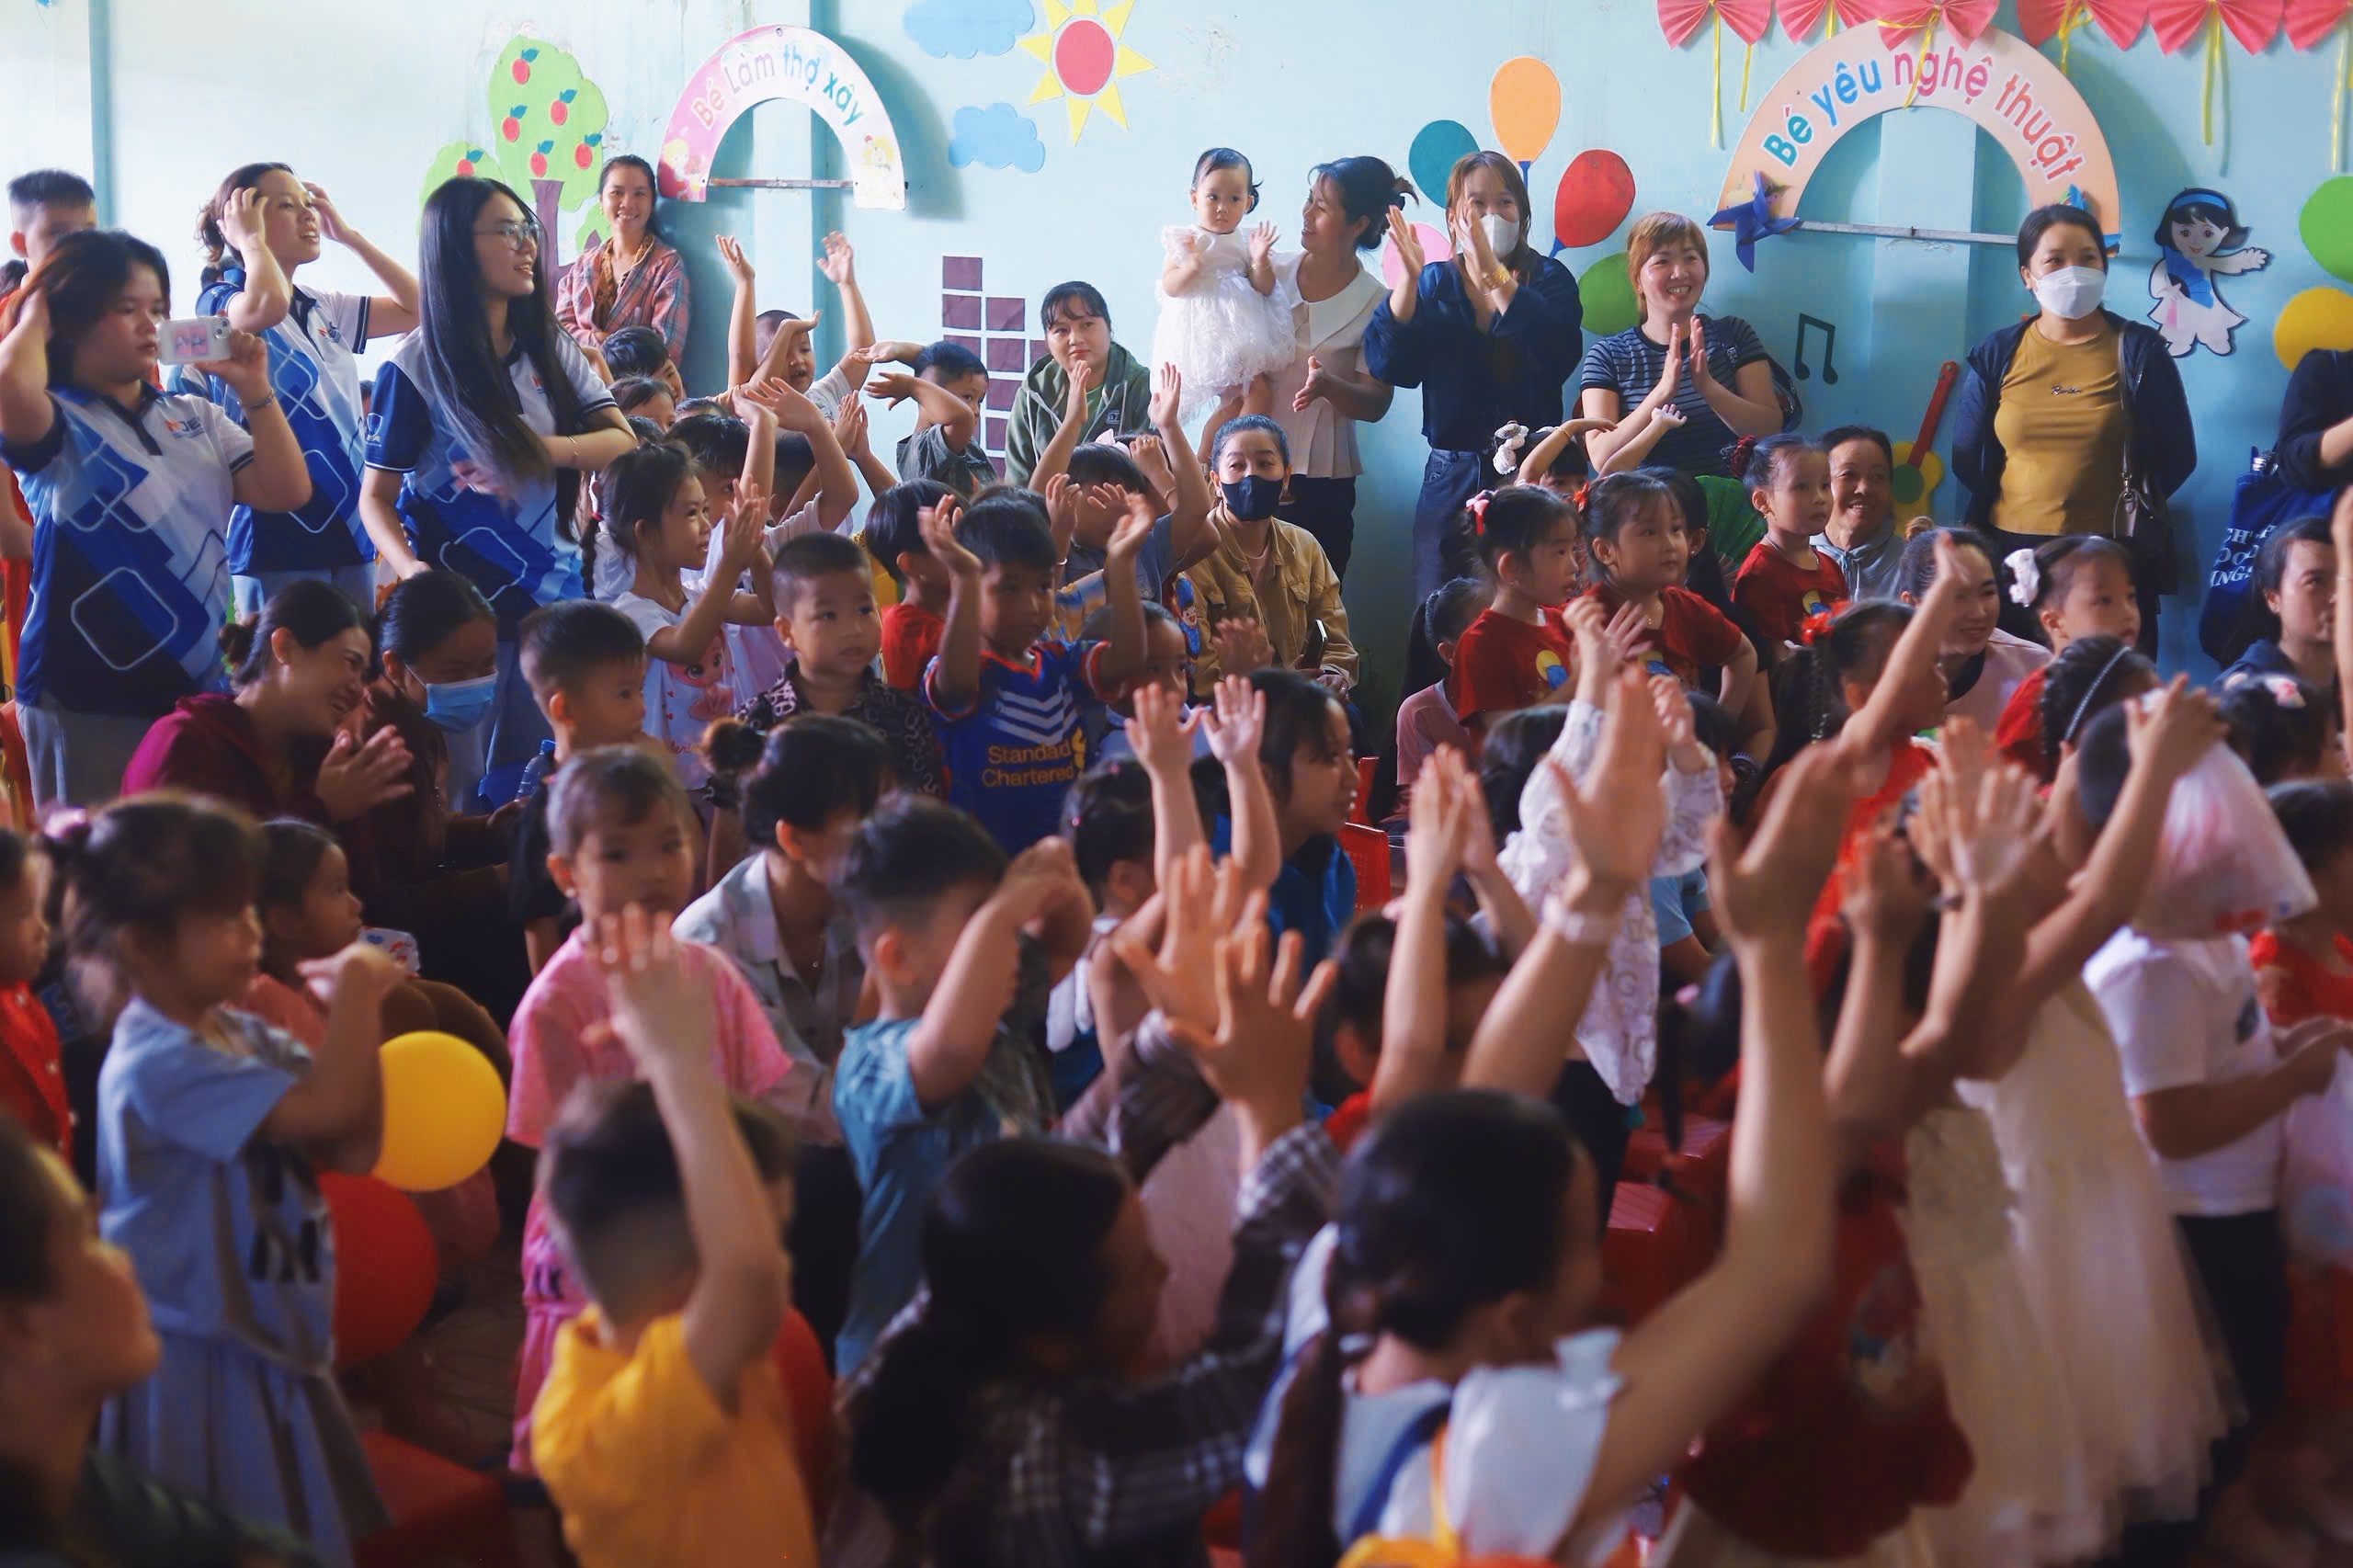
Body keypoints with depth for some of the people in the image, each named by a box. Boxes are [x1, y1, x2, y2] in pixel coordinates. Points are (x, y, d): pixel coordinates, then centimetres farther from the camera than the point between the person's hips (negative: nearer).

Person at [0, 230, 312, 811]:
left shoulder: (196, 418, 12)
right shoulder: (58, 425, -6)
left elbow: (287, 492, 4)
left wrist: (254, 391, -3)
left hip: (198, 687, 6)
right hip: (87, 700, -6)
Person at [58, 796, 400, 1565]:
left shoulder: (246, 1036, 5)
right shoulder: (157, 1064, -22)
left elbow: (354, 1148, 2)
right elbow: (327, 1107, -30)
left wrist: (359, 1015, -7)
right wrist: (356, 984, -18)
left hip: (276, 1350, 9)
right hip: (200, 1368, -9)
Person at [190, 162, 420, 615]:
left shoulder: (324, 309, 15)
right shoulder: (220, 300, -5)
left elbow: (415, 308, 16)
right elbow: (269, 307, -29)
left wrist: (348, 235, 13)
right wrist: (251, 239, -10)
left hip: (349, 529, 7)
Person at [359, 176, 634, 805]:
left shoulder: (550, 348, 8)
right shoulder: (416, 366, -7)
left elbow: (622, 442, 0)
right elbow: (376, 497, -6)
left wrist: (541, 450, -18)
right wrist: (413, 572, -25)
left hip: (551, 594, 4)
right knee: (461, 788, 2)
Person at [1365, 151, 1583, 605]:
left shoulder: (1548, 279, 3)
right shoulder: (1434, 283, 10)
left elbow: (1559, 356, -19)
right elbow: (1387, 364, -6)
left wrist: (1494, 274, -25)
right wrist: (1408, 278, -18)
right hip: (1450, 478, 2)